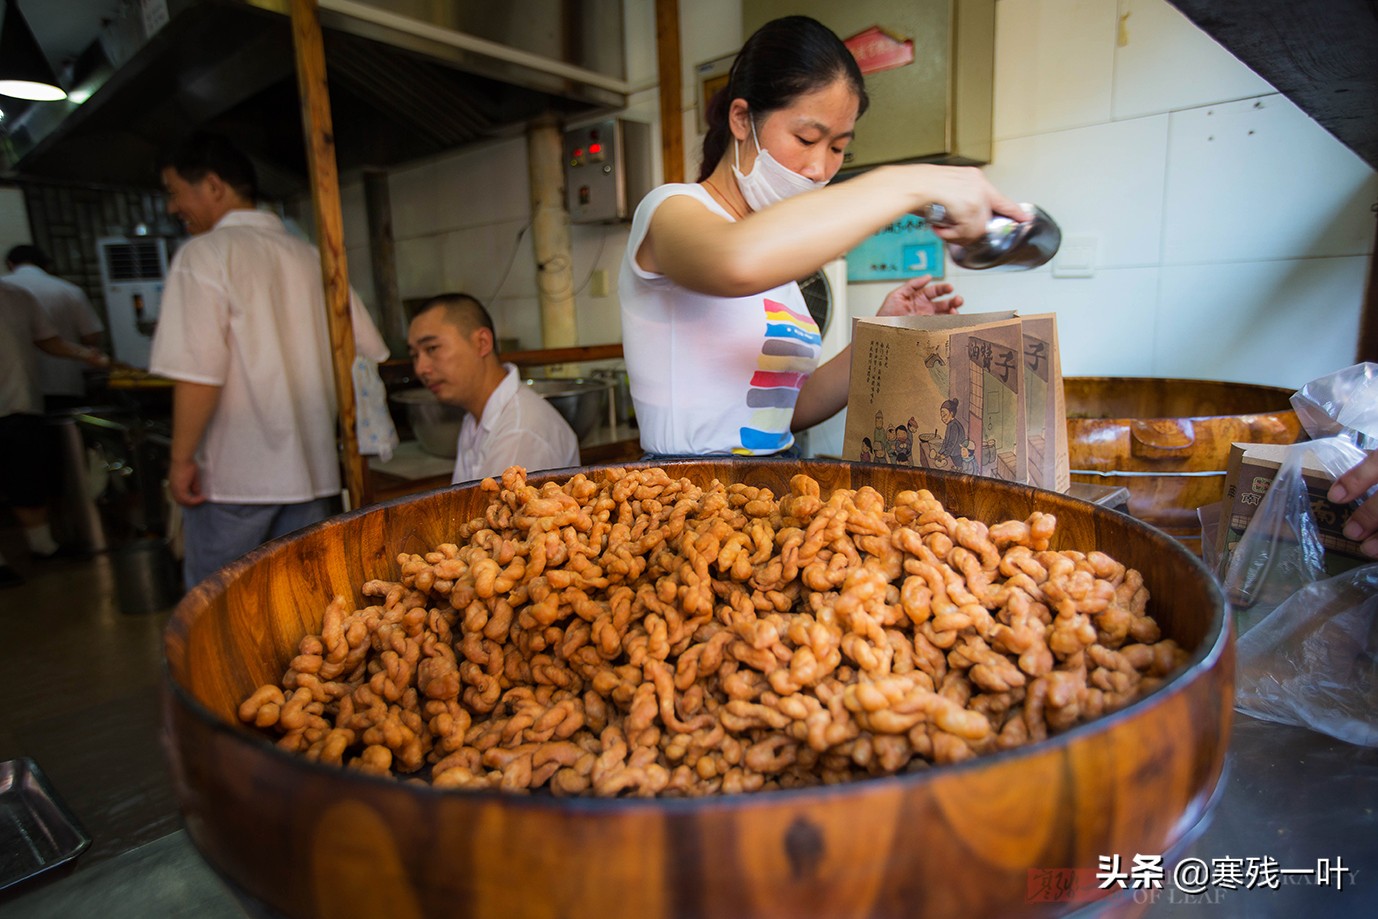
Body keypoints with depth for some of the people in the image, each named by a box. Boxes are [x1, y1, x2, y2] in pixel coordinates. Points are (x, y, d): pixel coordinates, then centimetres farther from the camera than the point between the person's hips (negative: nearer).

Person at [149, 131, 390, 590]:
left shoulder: (204, 255, -9)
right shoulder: (312, 256, 7)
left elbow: (198, 375, -17)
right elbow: (369, 352, 10)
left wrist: (182, 458, -7)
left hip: (232, 474, -5)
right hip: (314, 468, 5)